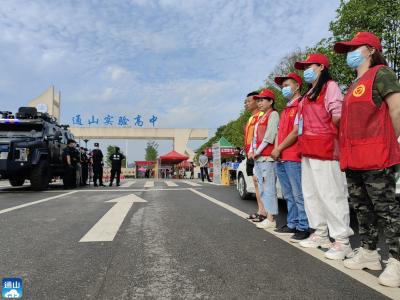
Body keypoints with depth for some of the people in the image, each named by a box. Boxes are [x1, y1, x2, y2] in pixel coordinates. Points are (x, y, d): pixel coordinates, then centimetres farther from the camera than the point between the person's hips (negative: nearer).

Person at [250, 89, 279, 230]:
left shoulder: (273, 114, -2)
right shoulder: (260, 118, 24)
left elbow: (269, 136, -12)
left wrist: (257, 152, -10)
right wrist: (252, 151, 6)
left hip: (267, 157, -9)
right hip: (258, 158, 9)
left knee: (269, 188, -8)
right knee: (262, 189, 10)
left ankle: (271, 219, -5)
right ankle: (268, 216, 16)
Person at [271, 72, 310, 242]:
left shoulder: (301, 104, -5)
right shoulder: (285, 110, 24)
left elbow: (296, 132, -13)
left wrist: (279, 149, -8)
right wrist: (276, 149, 5)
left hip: (294, 158, -9)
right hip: (280, 158, 9)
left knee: (299, 195, -5)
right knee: (288, 195, 14)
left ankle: (303, 228, 2)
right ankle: (292, 224, 22)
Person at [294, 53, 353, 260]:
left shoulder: (330, 86, -1)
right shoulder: (307, 95, 25)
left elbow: (337, 116, -12)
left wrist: (325, 134, -5)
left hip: (325, 149, -9)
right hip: (307, 151, 9)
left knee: (331, 195, -9)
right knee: (311, 194, 11)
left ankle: (342, 241, -2)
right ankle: (320, 234, 21)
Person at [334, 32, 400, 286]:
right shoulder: (354, 86, 24)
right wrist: (346, 150, 15)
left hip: (376, 157, -9)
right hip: (353, 158, 9)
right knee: (362, 207, 13)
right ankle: (369, 252, 25)